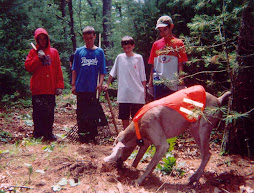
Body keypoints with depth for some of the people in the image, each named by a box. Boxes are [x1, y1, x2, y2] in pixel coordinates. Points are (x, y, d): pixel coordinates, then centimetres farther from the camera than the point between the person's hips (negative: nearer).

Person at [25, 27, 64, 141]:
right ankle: (37, 134, 13)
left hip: (51, 89, 1)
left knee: (50, 113, 4)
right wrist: (38, 57, -13)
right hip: (37, 89, -1)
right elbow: (27, 67, -4)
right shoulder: (33, 52, 8)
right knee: (38, 112, 1)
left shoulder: (54, 52, 11)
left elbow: (58, 70, 8)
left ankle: (48, 133, 15)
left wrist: (59, 85, 1)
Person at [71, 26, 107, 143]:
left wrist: (100, 83, -9)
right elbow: (74, 69, 9)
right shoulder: (79, 51, 6)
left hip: (93, 88, 0)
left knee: (94, 113, 4)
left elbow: (102, 71, 5)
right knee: (81, 113, 6)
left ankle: (92, 135, 15)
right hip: (81, 88, 0)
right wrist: (73, 85, 2)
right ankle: (82, 134, 17)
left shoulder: (99, 52, 6)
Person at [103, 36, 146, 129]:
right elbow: (112, 72, 17)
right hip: (123, 94, 2)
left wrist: (144, 90, 1)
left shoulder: (138, 58, 2)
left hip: (137, 94, -2)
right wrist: (107, 84, 17)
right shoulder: (120, 57, 6)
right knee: (124, 117, 7)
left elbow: (143, 77, 5)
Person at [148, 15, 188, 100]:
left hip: (173, 83, -3)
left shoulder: (178, 43, 4)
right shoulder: (156, 44, 13)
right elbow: (153, 65, 14)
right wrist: (150, 81, 9)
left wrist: (180, 81, -9)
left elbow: (180, 65, 0)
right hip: (158, 83, 3)